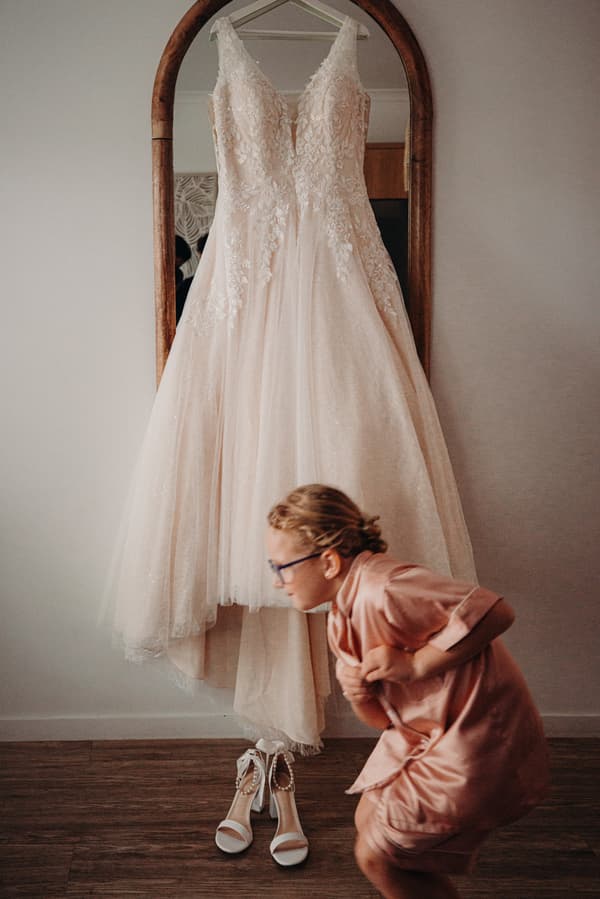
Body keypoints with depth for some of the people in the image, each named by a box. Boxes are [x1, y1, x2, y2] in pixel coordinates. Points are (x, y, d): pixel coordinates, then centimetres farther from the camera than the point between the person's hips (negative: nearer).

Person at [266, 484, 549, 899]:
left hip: (479, 745, -9)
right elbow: (384, 717, 10)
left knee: (377, 854, 2)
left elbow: (495, 611, -31)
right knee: (368, 821, 18)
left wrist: (413, 665, -26)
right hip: (424, 734, 9)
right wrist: (360, 697, -12)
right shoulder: (341, 622, 6)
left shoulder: (382, 589, -26)